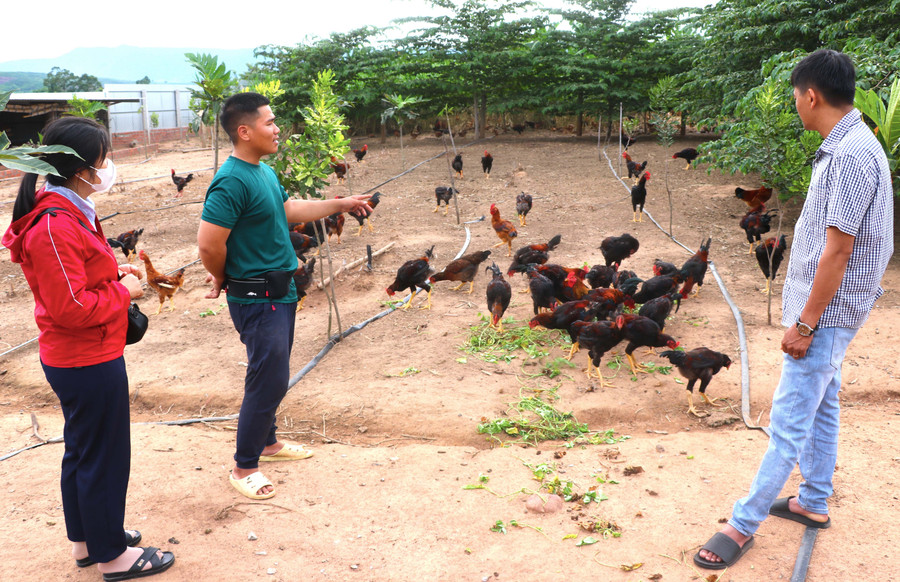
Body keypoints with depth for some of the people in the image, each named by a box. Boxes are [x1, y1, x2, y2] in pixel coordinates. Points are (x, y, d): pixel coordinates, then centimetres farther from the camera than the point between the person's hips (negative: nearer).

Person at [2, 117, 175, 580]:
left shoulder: (67, 212, 7)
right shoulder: (55, 226, -26)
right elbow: (70, 307, -27)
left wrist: (114, 273, 5)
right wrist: (123, 291, -15)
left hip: (78, 359, 11)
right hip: (89, 363, -11)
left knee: (82, 452, 22)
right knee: (104, 457, 4)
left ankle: (87, 539, 39)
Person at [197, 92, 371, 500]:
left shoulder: (265, 172, 8)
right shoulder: (232, 182, -24)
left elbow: (290, 210, 22)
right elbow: (209, 244, -27)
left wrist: (340, 204, 22)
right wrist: (224, 280, -9)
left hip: (280, 292, 10)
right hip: (257, 299, -10)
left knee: (271, 375, 20)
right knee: (269, 381, -4)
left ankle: (267, 442, 38)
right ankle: (244, 467, 11)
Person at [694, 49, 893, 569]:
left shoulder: (852, 155, -23)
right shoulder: (845, 147, 8)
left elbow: (837, 251, -23)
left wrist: (804, 325, -19)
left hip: (827, 313, -10)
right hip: (826, 311, 10)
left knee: (789, 422, -2)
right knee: (821, 406, 20)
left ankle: (745, 524, 7)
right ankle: (814, 502, 36)